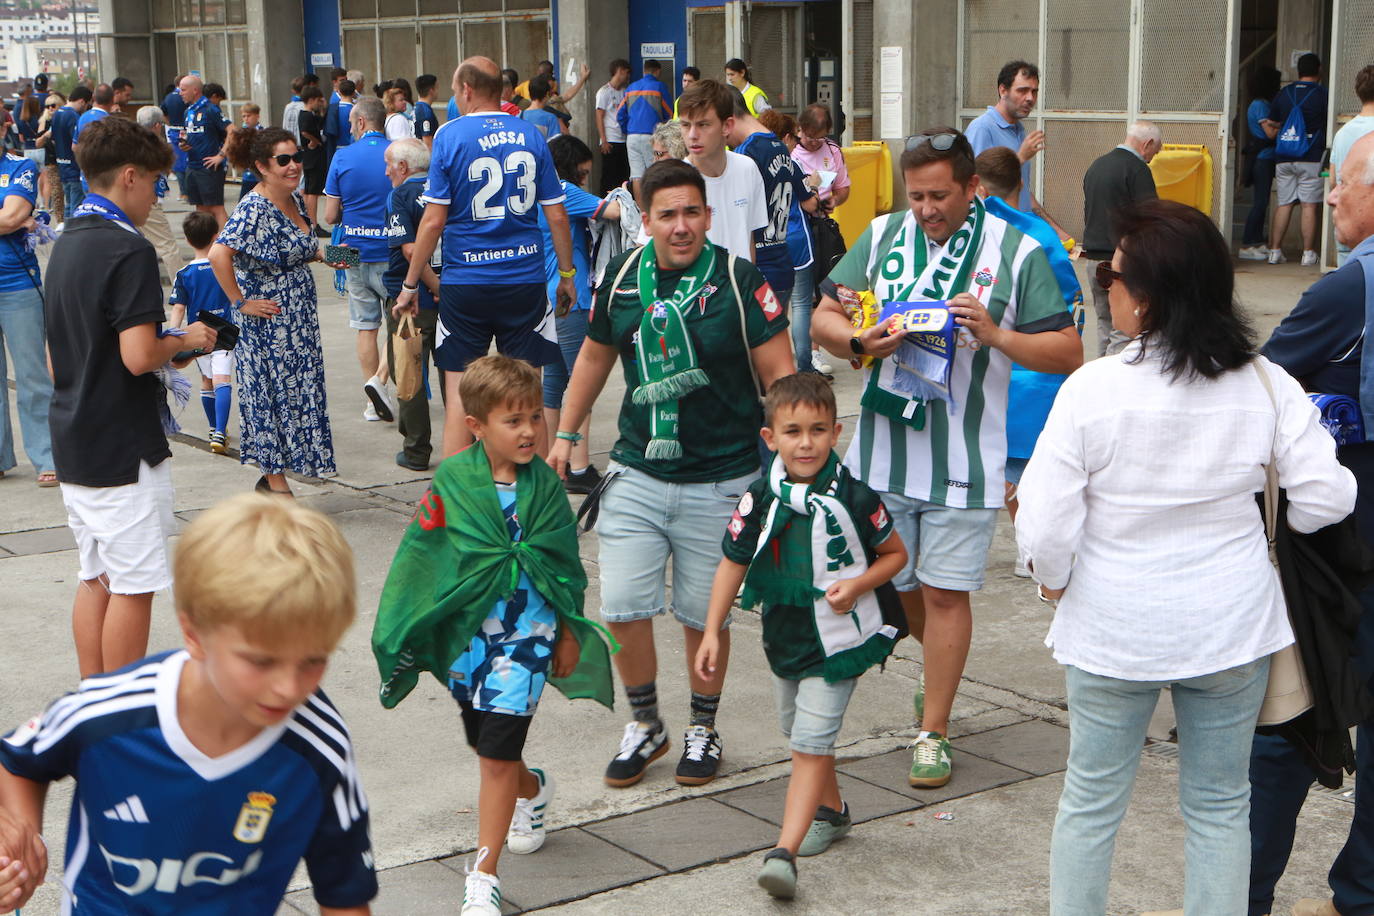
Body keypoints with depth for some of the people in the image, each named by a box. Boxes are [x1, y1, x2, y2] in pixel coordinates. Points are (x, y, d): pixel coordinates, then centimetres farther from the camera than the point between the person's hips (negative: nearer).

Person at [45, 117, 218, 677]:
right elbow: (139, 355, -25)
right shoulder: (128, 250, -16)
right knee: (132, 587, -1)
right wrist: (186, 341, -6)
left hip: (73, 442, 9)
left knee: (96, 579, 15)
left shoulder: (66, 243, 12)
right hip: (123, 447, -9)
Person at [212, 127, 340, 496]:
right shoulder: (254, 210, -19)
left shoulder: (294, 200, 8)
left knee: (297, 393, 12)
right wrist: (240, 303, -23)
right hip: (267, 323, -9)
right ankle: (275, 483, 6)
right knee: (272, 395, -2)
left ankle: (272, 476, 22)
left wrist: (323, 256, 5)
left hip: (300, 320, 9)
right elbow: (218, 254, -30)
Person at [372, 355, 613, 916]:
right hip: (466, 631, 2)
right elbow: (424, 555, 1)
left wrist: (568, 632, 11)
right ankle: (533, 790, 51)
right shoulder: (450, 481, -6)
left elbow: (565, 564, 7)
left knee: (497, 757, -8)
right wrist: (403, 633, 3)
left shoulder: (543, 485, -3)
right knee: (484, 745, 17)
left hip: (526, 629, -2)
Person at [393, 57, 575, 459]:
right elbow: (557, 215, 3)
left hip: (465, 281, -2)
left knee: (460, 392, 5)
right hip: (526, 279, 2)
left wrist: (410, 284, 0)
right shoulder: (531, 136, 3)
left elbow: (434, 219, -8)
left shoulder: (450, 135, -5)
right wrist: (567, 274, 16)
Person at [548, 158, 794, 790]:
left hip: (721, 482, -3)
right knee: (622, 608, -1)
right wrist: (565, 435, 19)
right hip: (636, 475, 3)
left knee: (704, 614, 7)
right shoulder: (622, 277, 2)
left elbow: (779, 372, -6)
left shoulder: (739, 280, -9)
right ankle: (644, 724, 22)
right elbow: (595, 356, 17)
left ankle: (702, 728, 29)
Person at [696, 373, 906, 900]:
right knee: (799, 735, 21)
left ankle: (784, 852, -14)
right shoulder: (761, 500, -5)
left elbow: (895, 554, 1)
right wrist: (712, 632, 0)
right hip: (783, 638, 5)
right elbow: (733, 565, 4)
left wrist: (856, 585, -17)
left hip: (838, 643, -5)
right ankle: (831, 810, 45)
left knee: (810, 743, -11)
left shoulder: (854, 499, -12)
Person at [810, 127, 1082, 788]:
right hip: (881, 453, 4)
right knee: (891, 585, 16)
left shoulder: (1016, 252, -4)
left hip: (962, 458, -4)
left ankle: (932, 732, 13)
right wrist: (861, 341, -16)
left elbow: (1069, 353, -5)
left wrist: (997, 335, -21)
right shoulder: (882, 237, 5)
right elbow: (822, 319, 5)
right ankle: (939, 669, 46)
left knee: (944, 592, 0)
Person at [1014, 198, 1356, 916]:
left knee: (1092, 797, 15)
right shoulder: (1265, 384, -9)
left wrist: (1055, 581, 2)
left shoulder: (1093, 388, -18)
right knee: (1219, 804, 16)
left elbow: (1044, 525, -18)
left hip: (1112, 631, -2)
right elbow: (1326, 494, -7)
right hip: (1231, 626, 2)